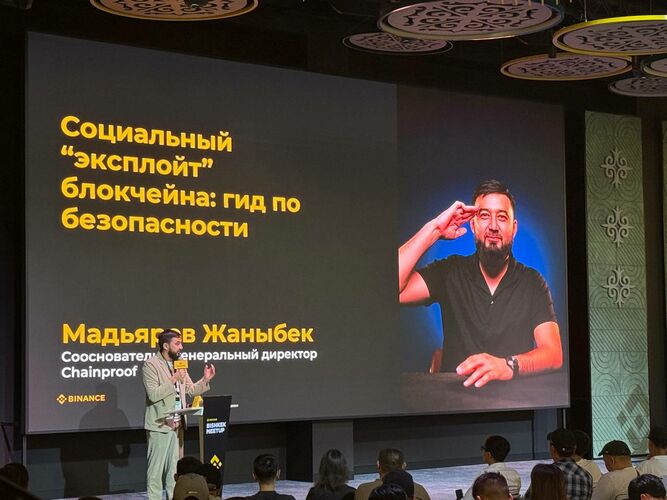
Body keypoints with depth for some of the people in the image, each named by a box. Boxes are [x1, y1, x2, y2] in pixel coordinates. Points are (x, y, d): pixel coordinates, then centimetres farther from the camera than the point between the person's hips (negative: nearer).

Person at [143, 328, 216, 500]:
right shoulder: (151, 365, -10)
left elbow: (191, 390, 17)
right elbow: (153, 394, -18)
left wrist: (205, 380, 1)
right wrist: (173, 380, -21)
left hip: (177, 424, 7)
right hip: (160, 425, -7)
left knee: (175, 467, 11)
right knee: (157, 467, -3)